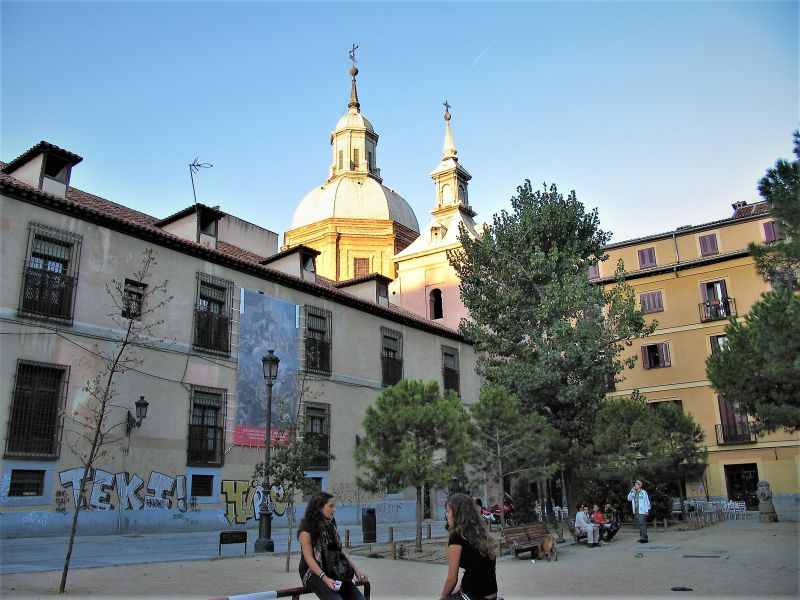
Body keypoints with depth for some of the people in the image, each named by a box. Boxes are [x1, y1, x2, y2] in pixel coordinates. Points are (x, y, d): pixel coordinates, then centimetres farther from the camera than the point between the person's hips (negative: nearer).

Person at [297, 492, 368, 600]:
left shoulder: (331, 526, 13)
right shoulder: (307, 528, -9)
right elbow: (309, 558, -14)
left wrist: (356, 568, 3)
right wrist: (325, 579, -24)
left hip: (334, 571, 6)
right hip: (314, 573, -6)